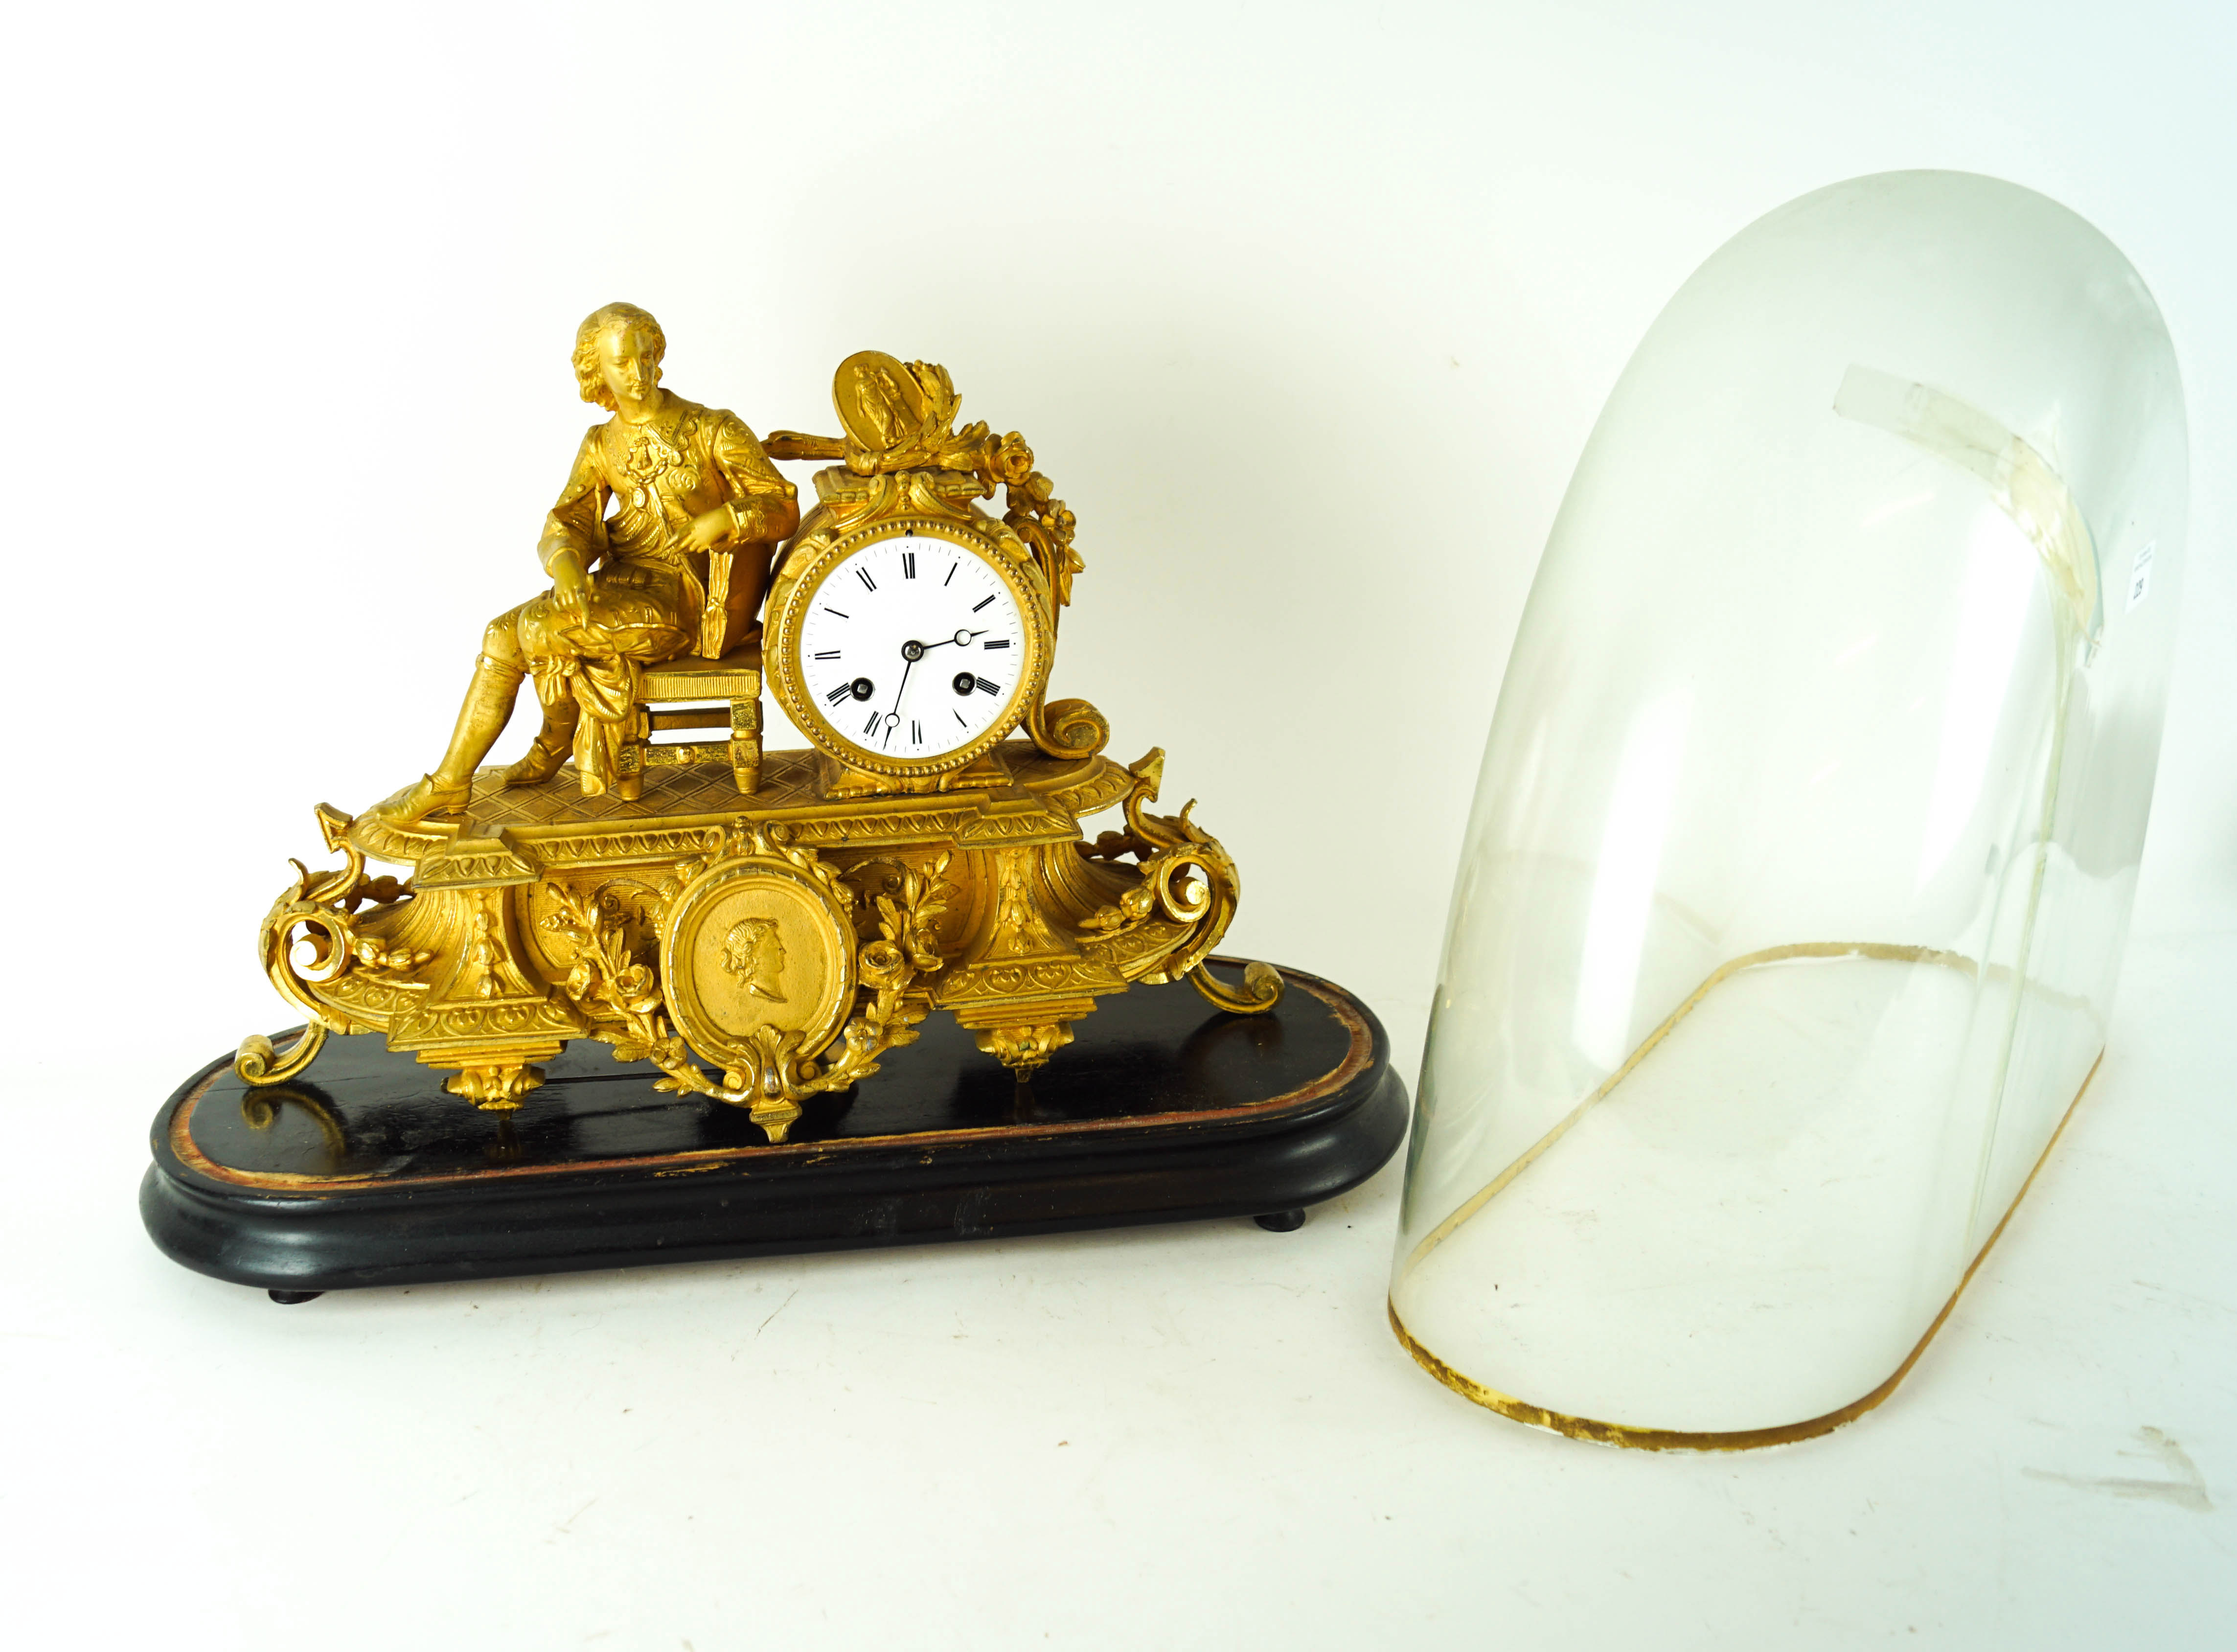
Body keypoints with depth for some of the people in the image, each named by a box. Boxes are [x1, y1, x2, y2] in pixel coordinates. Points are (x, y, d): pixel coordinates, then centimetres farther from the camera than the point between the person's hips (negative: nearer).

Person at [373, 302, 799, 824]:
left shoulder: (714, 430, -3)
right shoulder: (602, 445, 12)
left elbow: (785, 509, -5)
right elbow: (569, 523, 1)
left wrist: (724, 518, -26)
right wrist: (565, 560, -23)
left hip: (677, 599, -6)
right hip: (616, 586, 6)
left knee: (539, 624, -24)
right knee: (502, 635, -15)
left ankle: (557, 742, 5)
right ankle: (449, 782, -6)